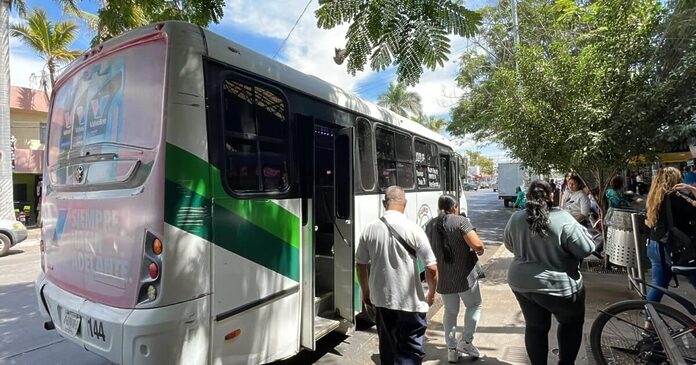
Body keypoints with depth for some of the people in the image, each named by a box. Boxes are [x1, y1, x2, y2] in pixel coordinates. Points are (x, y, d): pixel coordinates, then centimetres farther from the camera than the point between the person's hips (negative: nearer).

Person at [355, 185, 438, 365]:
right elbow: (432, 268, -12)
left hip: (381, 299, 4)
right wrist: (431, 293, 6)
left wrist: (365, 291, 18)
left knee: (388, 348, 21)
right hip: (411, 302, -3)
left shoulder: (370, 229, -5)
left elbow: (360, 264, 4)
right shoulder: (413, 229, -14)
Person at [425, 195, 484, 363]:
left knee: (450, 311, 17)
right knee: (474, 305, 19)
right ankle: (466, 341, 15)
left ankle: (452, 349, 21)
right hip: (464, 274, -4)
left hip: (442, 276, 4)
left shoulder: (430, 225, 5)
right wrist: (480, 250, 1)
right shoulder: (461, 221, -12)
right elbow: (477, 244, -21)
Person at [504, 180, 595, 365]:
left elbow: (509, 245, 9)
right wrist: (579, 229, 4)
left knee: (535, 327, 18)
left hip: (521, 282, 4)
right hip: (557, 286, -4)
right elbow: (586, 249, -12)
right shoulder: (563, 219, -18)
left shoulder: (516, 218, -4)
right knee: (572, 323, 23)